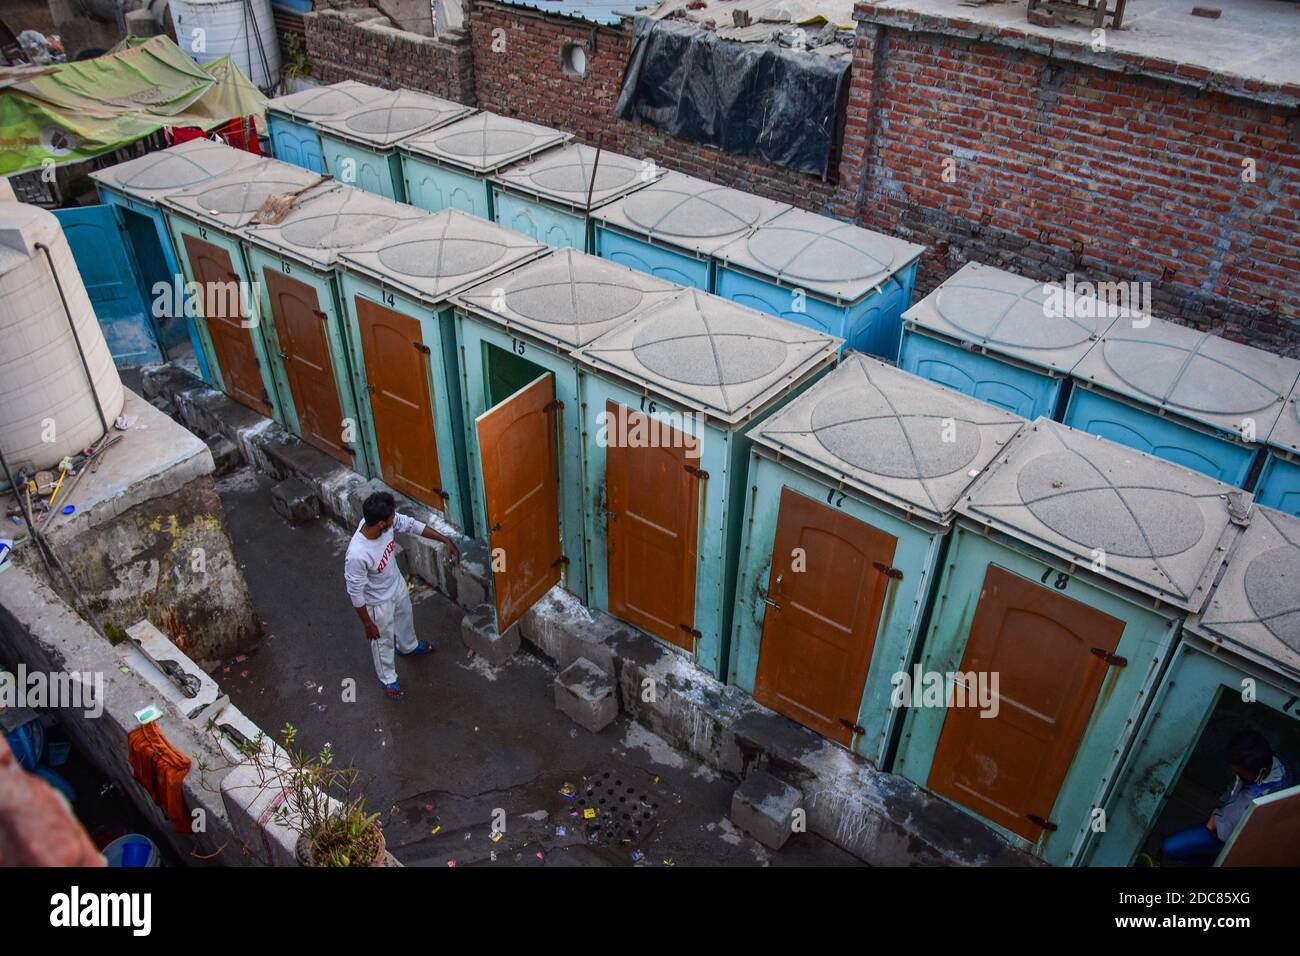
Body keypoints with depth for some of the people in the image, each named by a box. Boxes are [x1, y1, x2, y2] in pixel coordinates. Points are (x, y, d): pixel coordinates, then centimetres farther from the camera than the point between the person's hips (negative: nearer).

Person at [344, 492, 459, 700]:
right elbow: (356, 593, -29)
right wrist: (367, 623, -16)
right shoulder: (357, 555, -44)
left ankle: (408, 646, 68)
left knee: (405, 616, 35)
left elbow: (412, 525, -8)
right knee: (384, 640, 22)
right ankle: (388, 678, 51)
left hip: (397, 583, 6)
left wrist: (446, 540, -7)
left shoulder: (387, 522, -28)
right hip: (379, 601, -6)